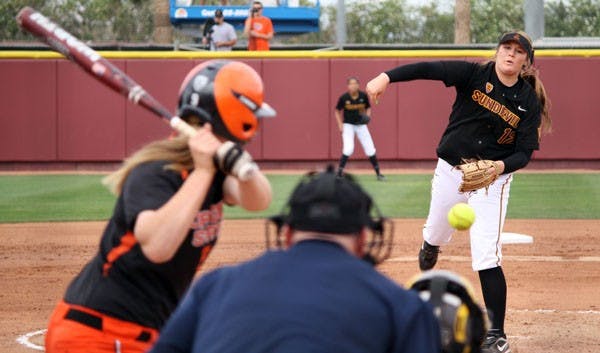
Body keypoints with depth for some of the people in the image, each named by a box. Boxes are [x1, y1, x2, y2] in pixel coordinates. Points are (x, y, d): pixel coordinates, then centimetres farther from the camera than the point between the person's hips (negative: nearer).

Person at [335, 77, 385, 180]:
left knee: (370, 149, 1)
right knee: (348, 149, -20)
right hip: (348, 125, -2)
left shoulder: (364, 96, -8)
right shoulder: (344, 98, -13)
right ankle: (339, 173, -12)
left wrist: (367, 116, -13)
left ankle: (378, 173, 15)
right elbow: (337, 111, 0)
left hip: (361, 125, 2)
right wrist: (340, 125, -9)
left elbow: (368, 108, 8)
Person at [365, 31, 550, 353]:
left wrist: (501, 166, -30)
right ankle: (429, 248, 63)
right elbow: (429, 69, -20)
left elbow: (525, 153, -9)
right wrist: (386, 77, -33)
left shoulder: (530, 102, -7)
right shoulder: (474, 75, -8)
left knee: (487, 256, -14)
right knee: (435, 235, 21)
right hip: (450, 171, 2)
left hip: (493, 178, -2)